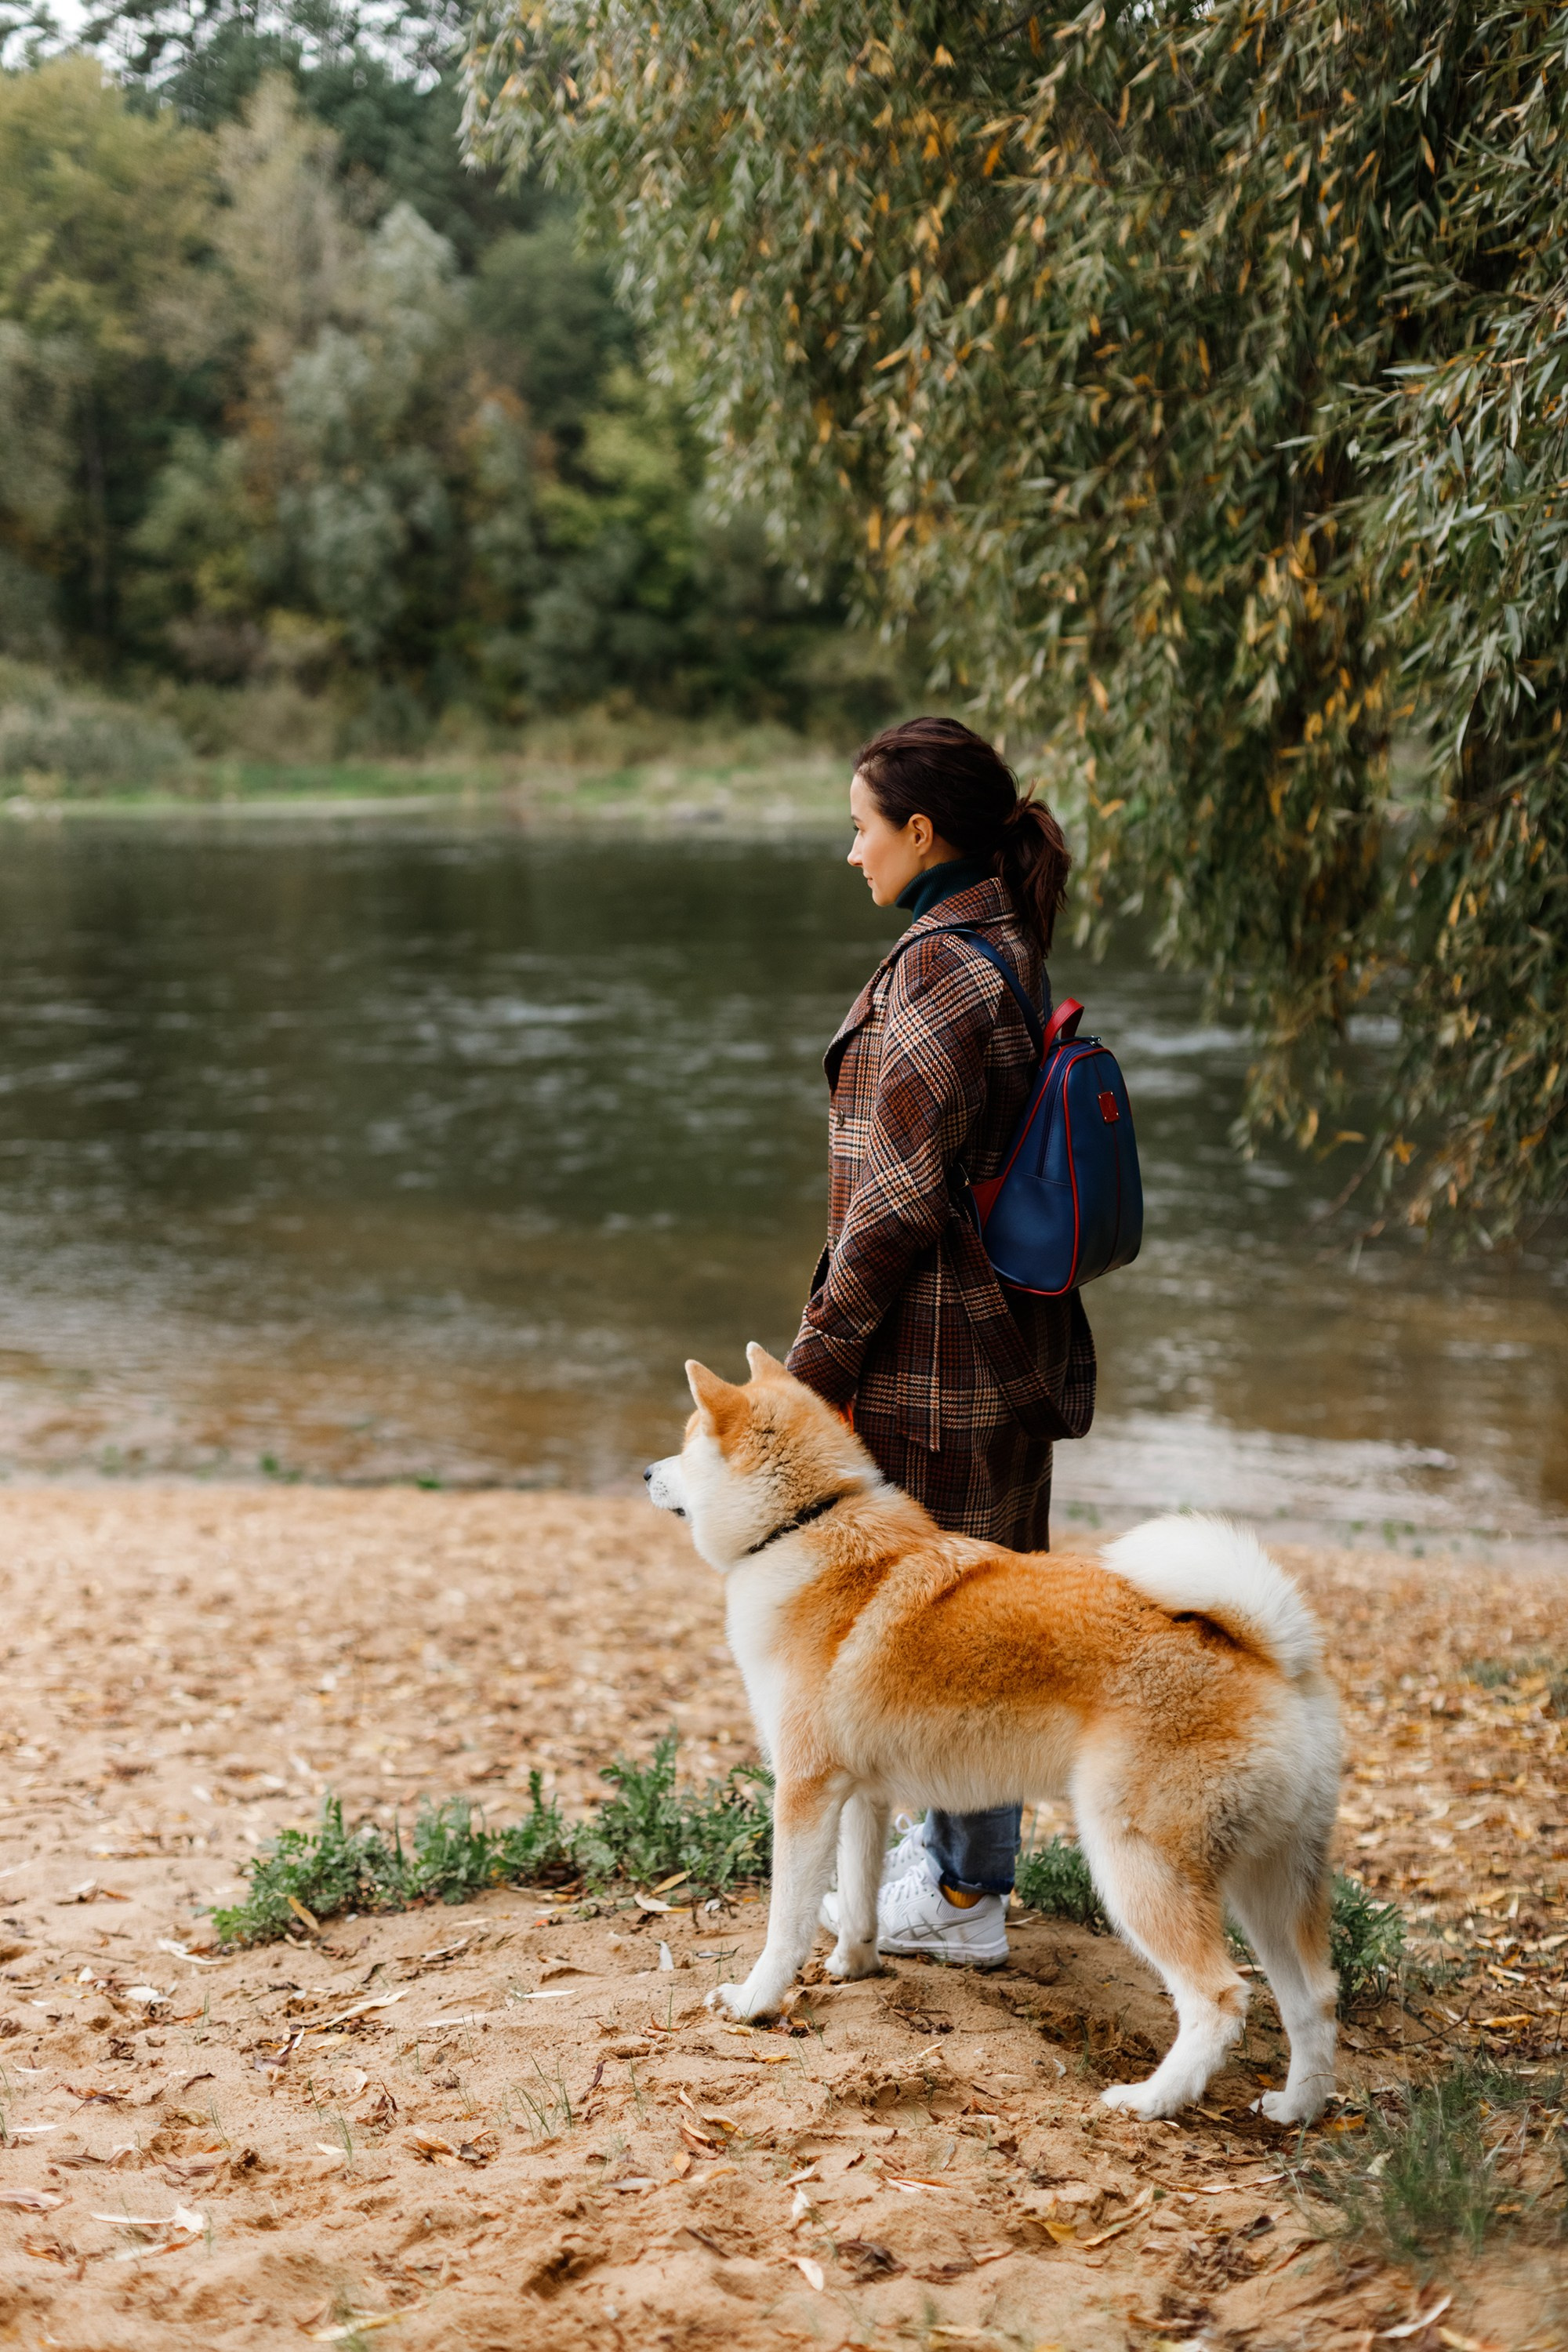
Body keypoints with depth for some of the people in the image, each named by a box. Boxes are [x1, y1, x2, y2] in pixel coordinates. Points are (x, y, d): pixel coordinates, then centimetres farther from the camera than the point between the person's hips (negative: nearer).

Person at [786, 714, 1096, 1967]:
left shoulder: (941, 969, -20)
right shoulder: (1002, 951, 12)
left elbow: (900, 1196, -21)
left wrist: (820, 1363, -15)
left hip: (936, 1352, -10)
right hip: (1005, 1336, 10)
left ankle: (965, 1895, 12)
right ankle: (952, 1849, 30)